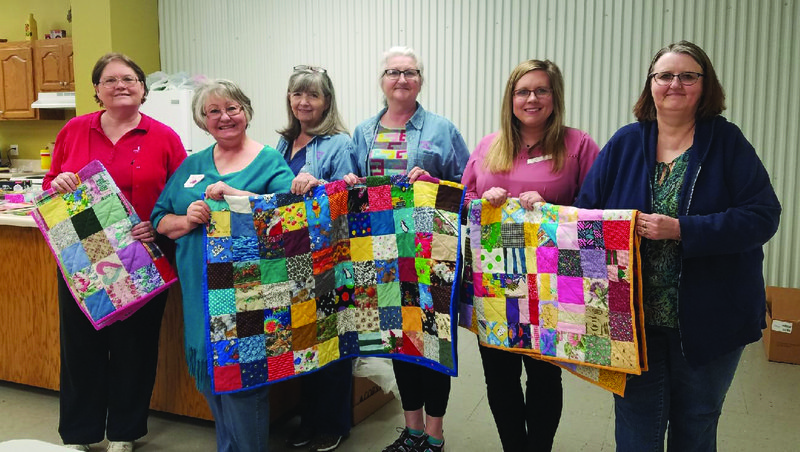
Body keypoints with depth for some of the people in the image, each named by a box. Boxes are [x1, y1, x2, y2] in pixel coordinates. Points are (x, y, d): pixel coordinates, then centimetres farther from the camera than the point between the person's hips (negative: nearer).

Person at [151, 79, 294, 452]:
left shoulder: (270, 162, 1)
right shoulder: (192, 165, 15)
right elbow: (159, 219, 13)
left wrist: (233, 193, -25)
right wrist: (186, 222, -9)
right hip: (199, 291, 5)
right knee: (209, 376, 13)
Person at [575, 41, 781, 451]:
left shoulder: (727, 142, -5)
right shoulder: (625, 144, 1)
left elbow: (763, 215, -14)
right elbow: (587, 213, 2)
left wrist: (681, 230, -23)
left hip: (707, 322, -1)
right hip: (634, 317, 1)